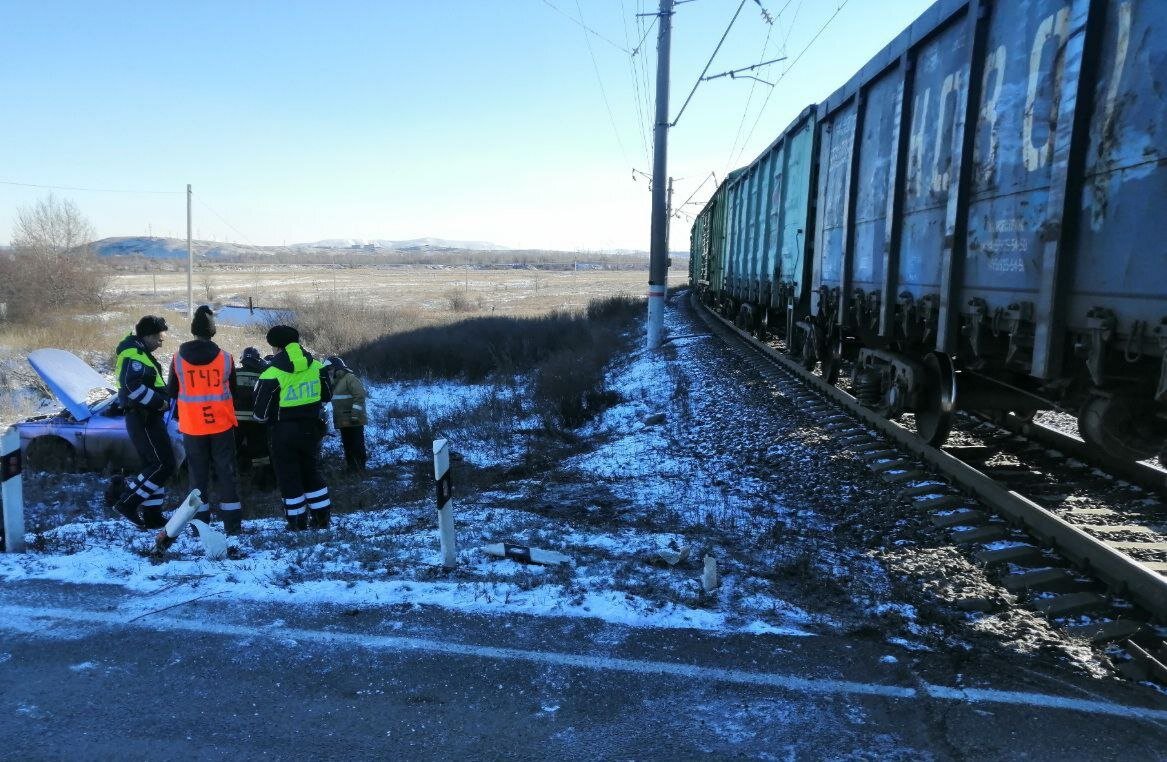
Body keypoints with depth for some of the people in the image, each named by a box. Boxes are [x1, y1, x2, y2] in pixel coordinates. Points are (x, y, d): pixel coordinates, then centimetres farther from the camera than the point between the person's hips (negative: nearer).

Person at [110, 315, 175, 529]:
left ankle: (151, 515, 17)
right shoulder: (134, 355, -12)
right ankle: (127, 503, -6)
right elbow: (132, 387, -26)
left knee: (154, 465, 13)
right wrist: (159, 401, -19)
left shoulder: (141, 354, 21)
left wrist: (161, 400, 13)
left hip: (147, 419, 11)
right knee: (164, 465, -13)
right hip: (143, 420, -11)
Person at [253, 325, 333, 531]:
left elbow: (261, 413, -12)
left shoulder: (272, 375, -18)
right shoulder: (317, 366, -4)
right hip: (311, 429, 4)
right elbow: (327, 397, 10)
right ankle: (323, 520, 23)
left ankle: (298, 525, 16)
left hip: (284, 433, -4)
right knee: (312, 473, 19)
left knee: (289, 478, 9)